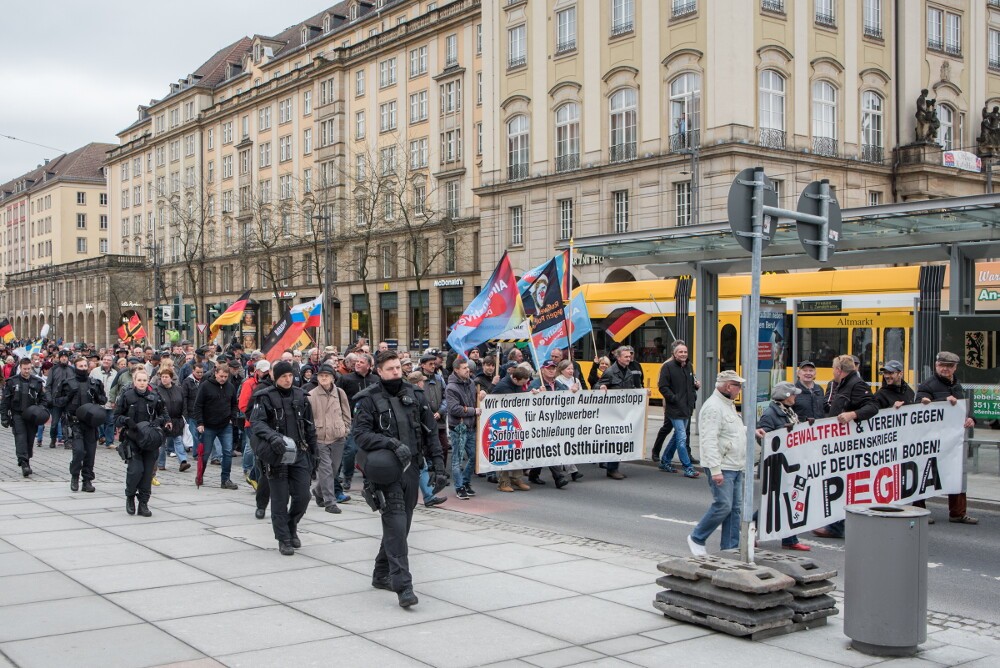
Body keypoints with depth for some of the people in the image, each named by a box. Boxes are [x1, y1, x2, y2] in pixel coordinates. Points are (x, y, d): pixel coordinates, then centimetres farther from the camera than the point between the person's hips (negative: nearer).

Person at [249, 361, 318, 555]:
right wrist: (273, 436, -33)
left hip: (299, 455, 3)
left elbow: (310, 428, 15)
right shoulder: (266, 397, -3)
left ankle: (291, 526, 27)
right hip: (277, 456, -3)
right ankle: (284, 540, 13)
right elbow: (256, 422, -16)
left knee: (302, 496, 1)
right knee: (280, 500, 2)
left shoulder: (301, 396, 9)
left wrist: (312, 454, 14)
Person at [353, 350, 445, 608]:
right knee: (396, 525, -12)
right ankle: (403, 586, -13)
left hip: (411, 469, 5)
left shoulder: (415, 396, 9)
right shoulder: (369, 400, -3)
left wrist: (439, 465, 4)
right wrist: (393, 444, -23)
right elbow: (361, 434, -11)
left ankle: (381, 574, 29)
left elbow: (430, 432, 11)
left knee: (402, 525, 12)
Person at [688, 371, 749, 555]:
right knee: (723, 506, -9)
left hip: (735, 467, 10)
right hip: (721, 467, -10)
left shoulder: (728, 405, 16)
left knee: (735, 508, 9)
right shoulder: (713, 407, -17)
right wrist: (715, 469, -26)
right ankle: (697, 539, 8)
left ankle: (730, 548, 14)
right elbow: (710, 440, -22)